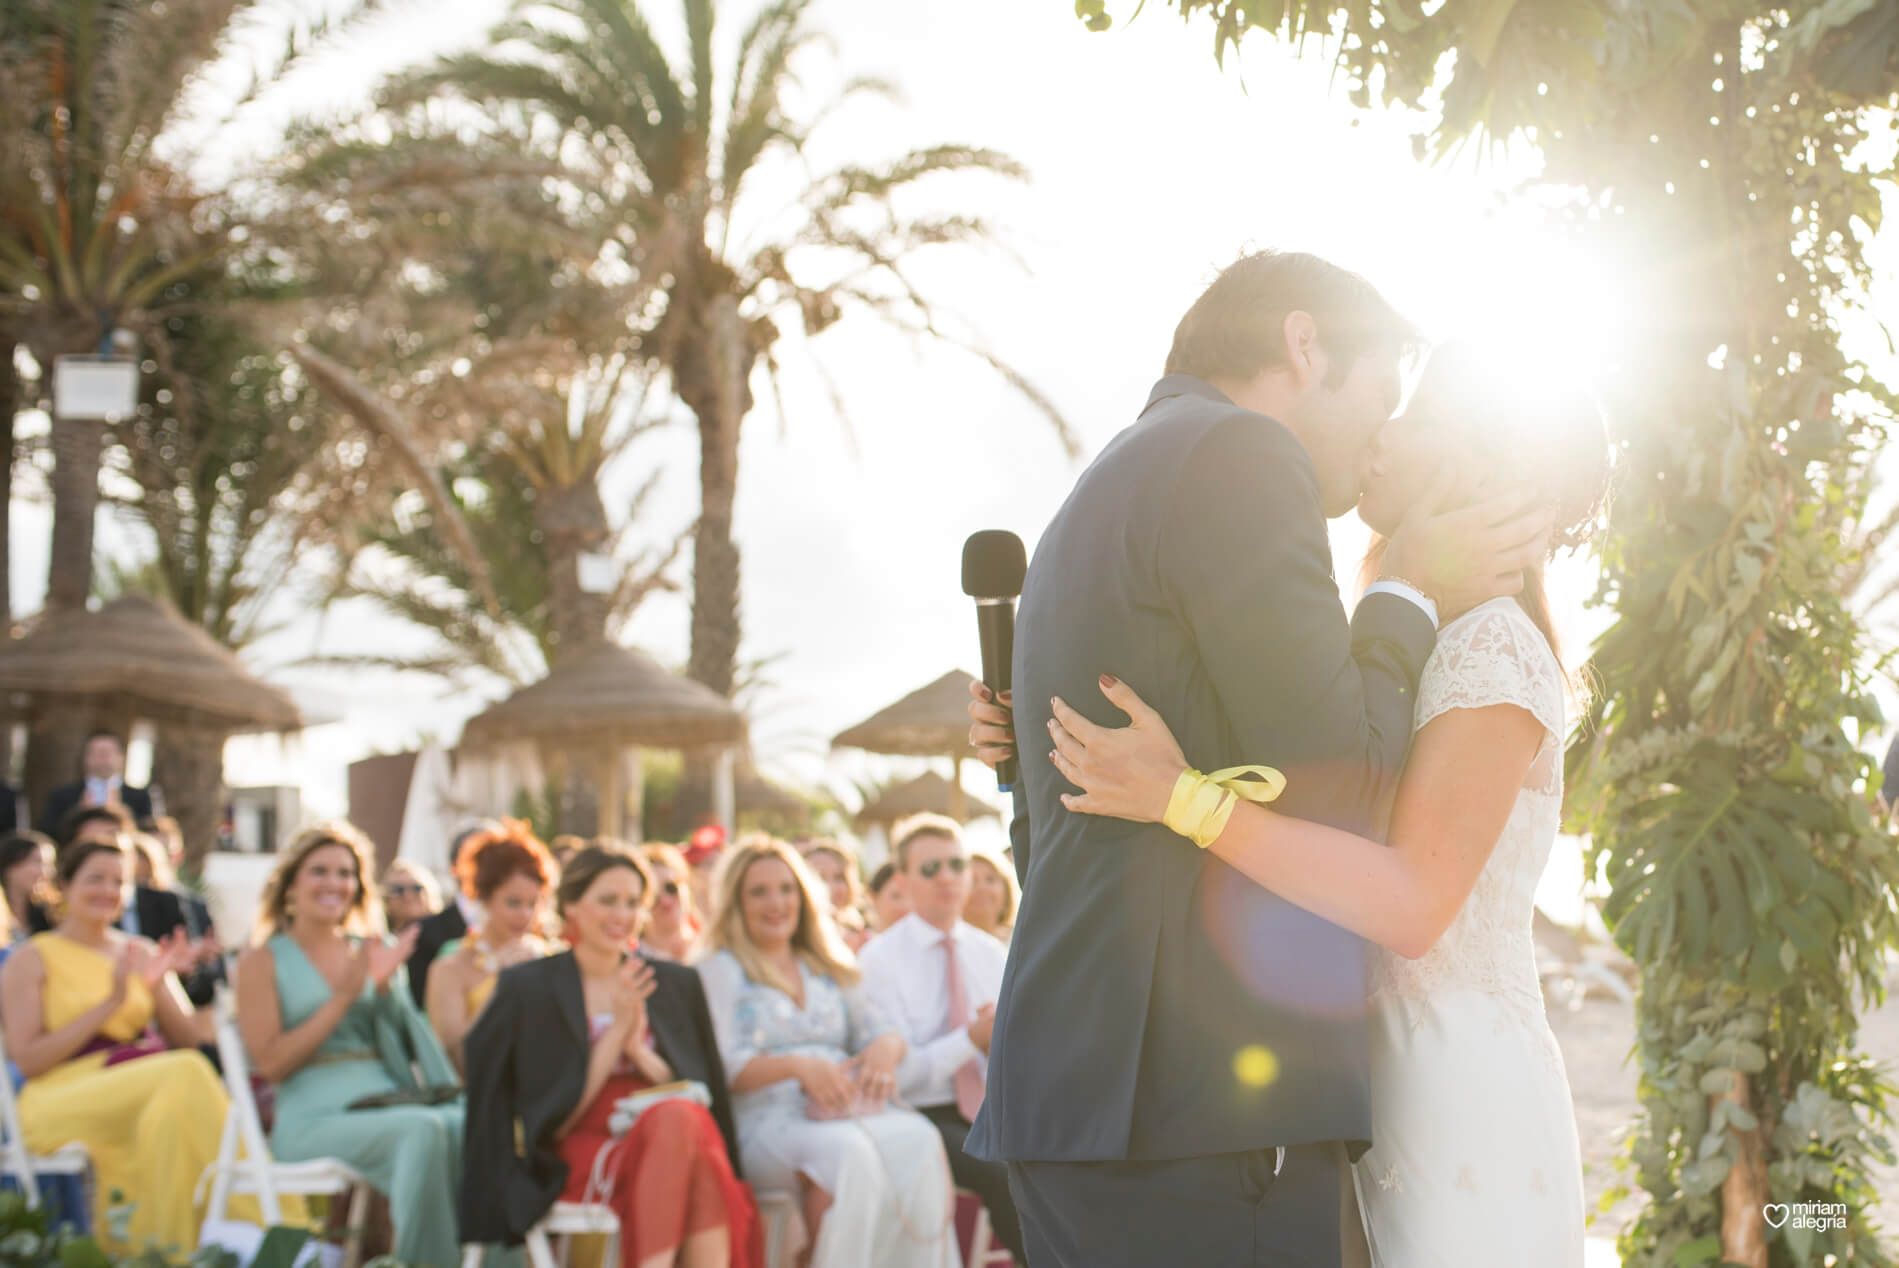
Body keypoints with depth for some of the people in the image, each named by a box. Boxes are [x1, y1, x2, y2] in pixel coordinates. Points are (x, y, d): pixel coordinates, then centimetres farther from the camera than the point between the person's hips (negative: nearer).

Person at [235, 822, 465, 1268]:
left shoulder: (369, 951, 21)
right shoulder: (262, 961, 8)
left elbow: (405, 1044, 16)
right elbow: (270, 1062, -3)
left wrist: (385, 987, -1)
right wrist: (343, 998, -7)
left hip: (391, 1100, 4)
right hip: (315, 1120, -4)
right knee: (424, 1129, -35)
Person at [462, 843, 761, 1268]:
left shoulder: (677, 983, 17)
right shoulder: (528, 986, 5)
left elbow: (703, 1093, 11)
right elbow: (556, 1117, 0)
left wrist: (638, 1049, -5)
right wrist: (615, 1033, -8)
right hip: (576, 1160, -3)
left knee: (680, 1118, -35)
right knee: (676, 1119, -35)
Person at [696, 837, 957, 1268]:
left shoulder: (829, 968, 26)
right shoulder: (720, 971, 9)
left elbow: (877, 1031, 19)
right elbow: (723, 1067, -4)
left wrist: (886, 1048, -7)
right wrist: (797, 1066, -21)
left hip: (852, 1114, 4)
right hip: (765, 1123, -4)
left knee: (918, 1138, -29)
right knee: (848, 1151, -38)